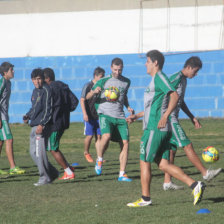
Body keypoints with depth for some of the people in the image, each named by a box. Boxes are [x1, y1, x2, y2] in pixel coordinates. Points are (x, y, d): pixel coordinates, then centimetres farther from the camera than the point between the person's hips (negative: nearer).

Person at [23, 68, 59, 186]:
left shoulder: (46, 90, -10)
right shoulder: (35, 91, 17)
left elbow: (48, 109, -16)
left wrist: (42, 124, -22)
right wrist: (28, 116, 11)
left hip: (43, 126, -9)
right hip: (34, 126, 9)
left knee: (39, 152, -11)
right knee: (33, 152, 9)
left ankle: (45, 178, -4)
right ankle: (52, 173, 18)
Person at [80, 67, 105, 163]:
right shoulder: (88, 86, -6)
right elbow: (82, 100, -9)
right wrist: (84, 114, -17)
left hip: (98, 115, 5)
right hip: (89, 116, -5)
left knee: (98, 136, 1)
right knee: (89, 136, -4)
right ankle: (86, 153, 18)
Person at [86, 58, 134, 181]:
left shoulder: (126, 82, 13)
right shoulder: (104, 81, 0)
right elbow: (87, 97, 3)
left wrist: (128, 107, 13)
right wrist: (94, 91, -19)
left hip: (120, 117, 5)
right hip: (105, 114, -4)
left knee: (125, 143, -5)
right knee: (106, 136, -30)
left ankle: (122, 174, 3)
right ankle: (99, 159, -3)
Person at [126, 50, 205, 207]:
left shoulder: (159, 77, -9)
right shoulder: (155, 80, 22)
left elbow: (174, 96, -22)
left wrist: (165, 116, -29)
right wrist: (137, 116, 30)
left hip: (154, 128, -10)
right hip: (162, 130, 10)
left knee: (144, 162, 0)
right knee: (163, 165, 5)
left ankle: (145, 199, 7)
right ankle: (195, 185, -4)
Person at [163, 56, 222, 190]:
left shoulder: (184, 80, 17)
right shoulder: (176, 78, -14)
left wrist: (192, 117, 24)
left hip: (173, 120, 10)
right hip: (170, 119, -10)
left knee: (172, 149, 8)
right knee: (187, 146, -9)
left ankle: (167, 182, 9)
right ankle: (205, 173, -8)